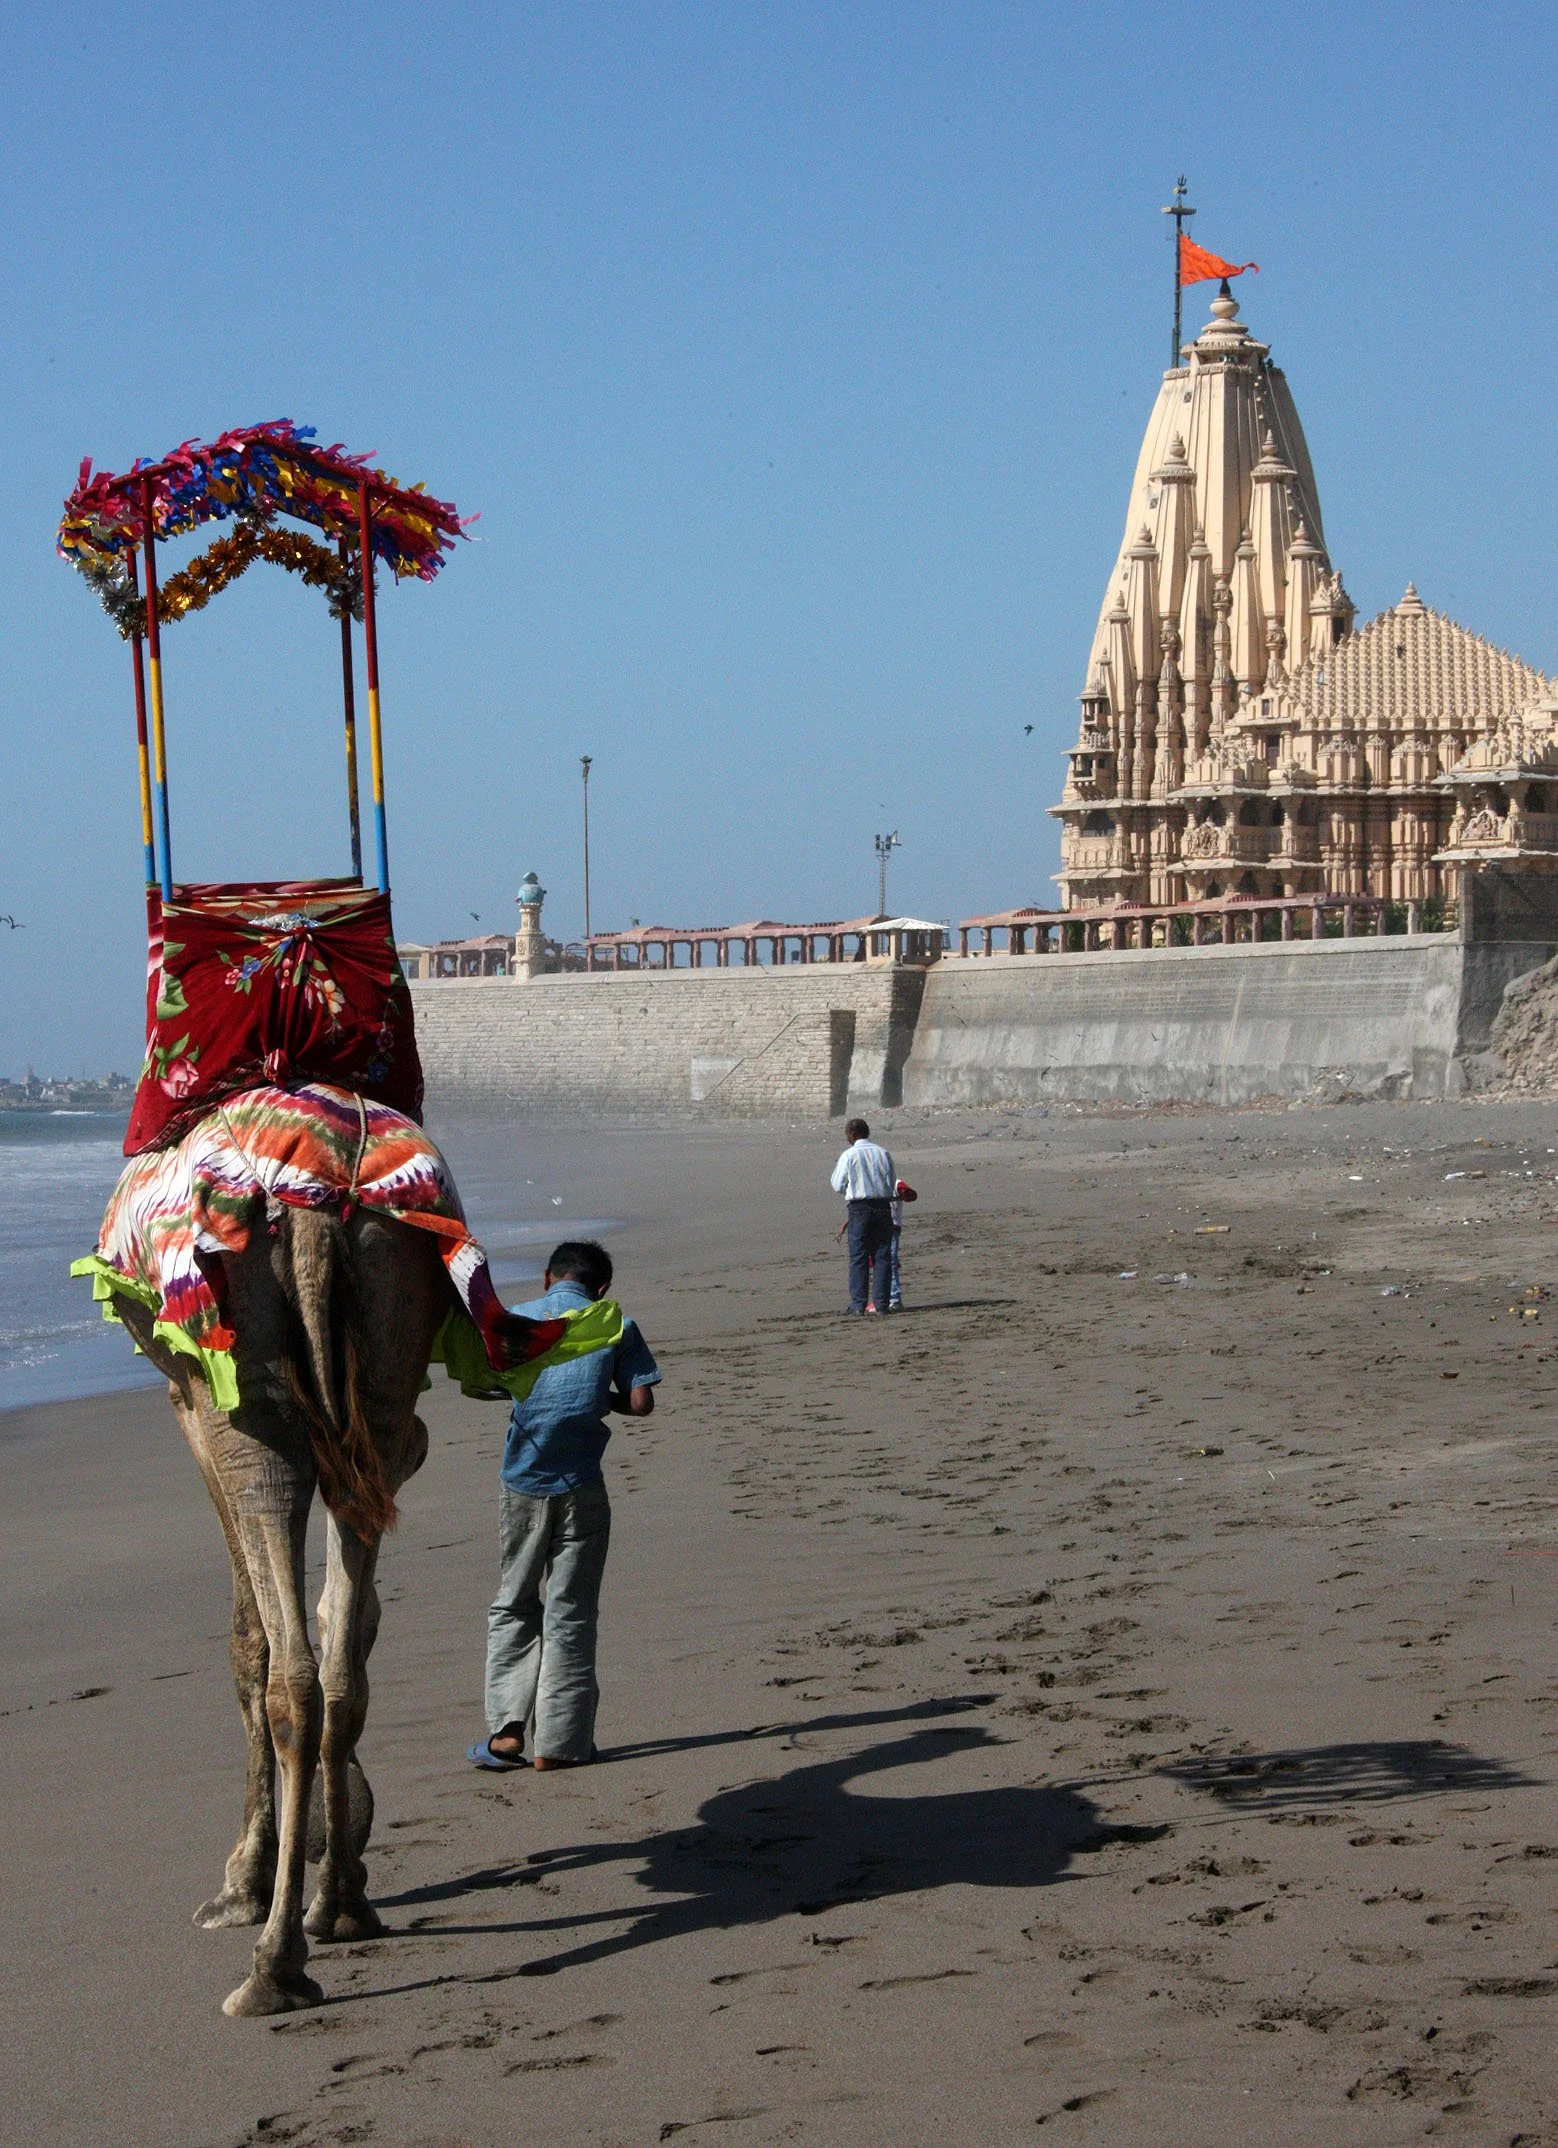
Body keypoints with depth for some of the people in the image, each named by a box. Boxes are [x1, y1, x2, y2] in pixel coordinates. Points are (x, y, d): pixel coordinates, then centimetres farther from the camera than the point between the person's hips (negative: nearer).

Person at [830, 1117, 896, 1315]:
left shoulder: (849, 1155, -5)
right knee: (882, 1256, 7)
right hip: (883, 1205, 3)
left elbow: (838, 1186, -1)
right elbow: (891, 1182, 7)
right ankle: (880, 1302, 4)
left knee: (858, 1258, 1)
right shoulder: (883, 1153, 4)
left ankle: (859, 1304, -3)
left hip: (859, 1208, -3)